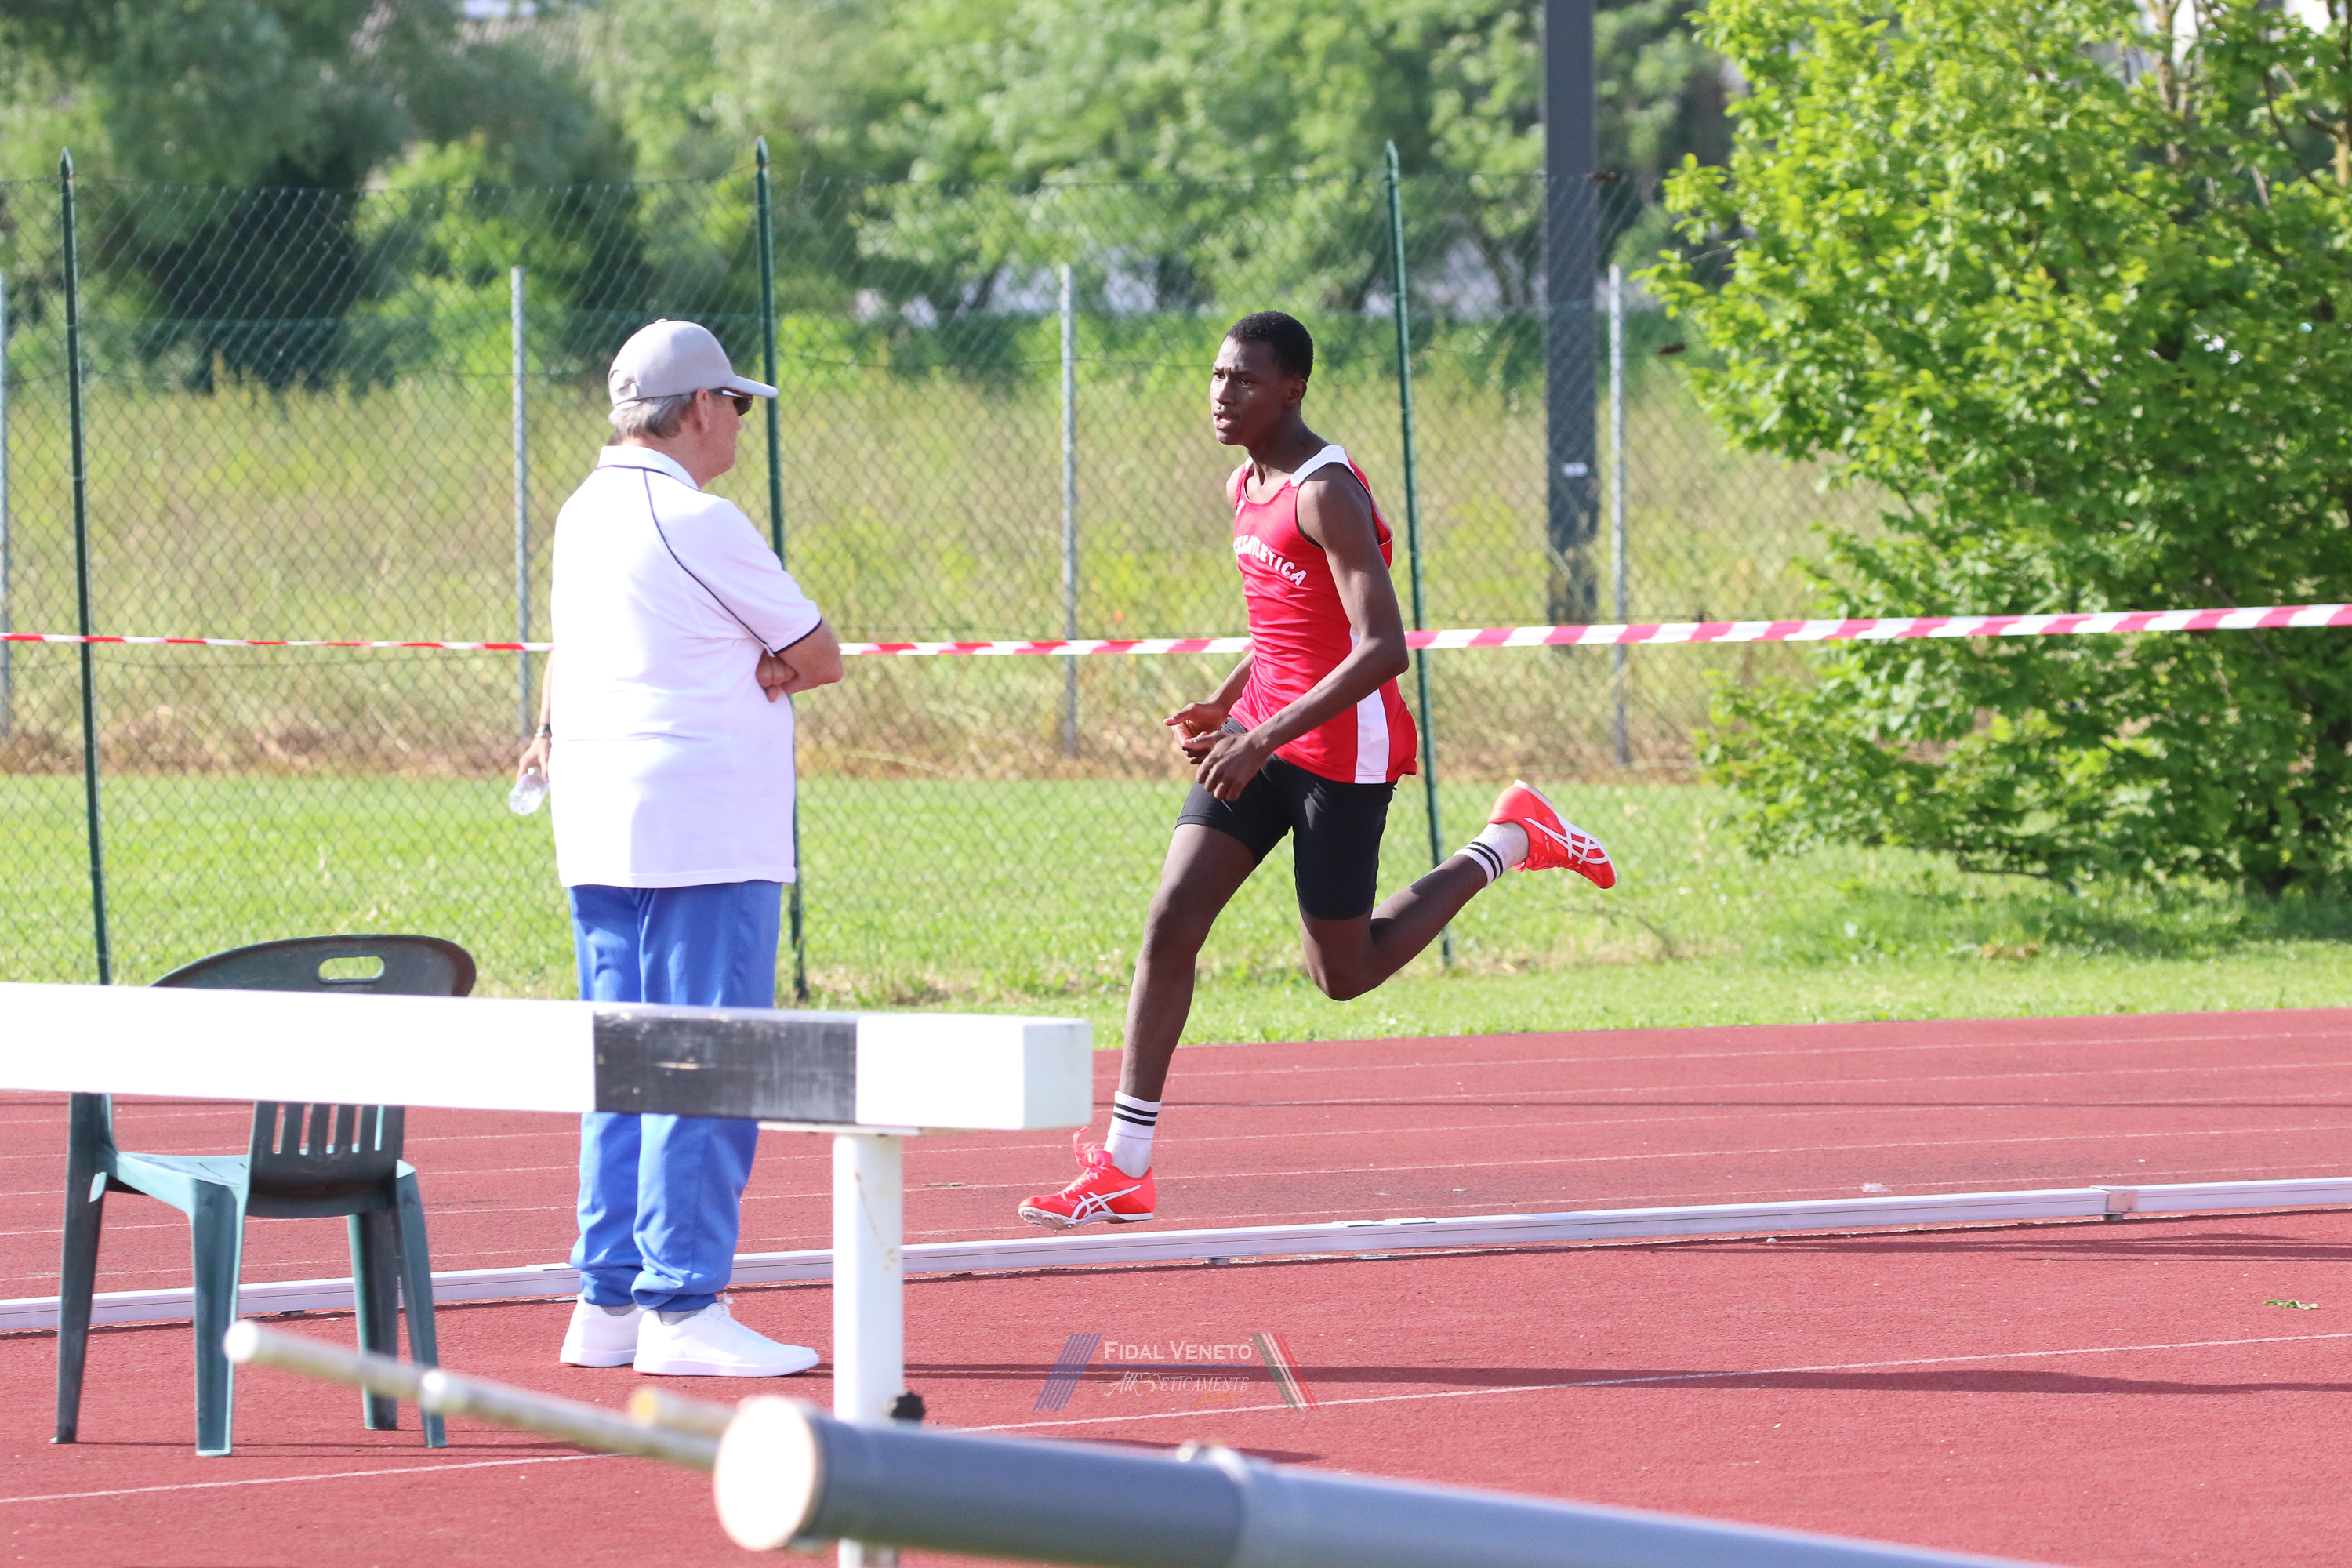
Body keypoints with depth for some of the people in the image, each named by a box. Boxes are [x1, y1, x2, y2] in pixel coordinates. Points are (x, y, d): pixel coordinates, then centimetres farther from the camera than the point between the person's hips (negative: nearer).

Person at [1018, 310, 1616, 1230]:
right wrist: (1225, 705, 11)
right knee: (1171, 924, -5)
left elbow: (1381, 649, -27)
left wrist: (1264, 738, -30)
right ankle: (1125, 1170, -4)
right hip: (1261, 734, 8)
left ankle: (1506, 843, 25)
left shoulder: (1328, 496, -20)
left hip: (1340, 750, -8)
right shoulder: (1246, 487, 8)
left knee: (1344, 975, 6)